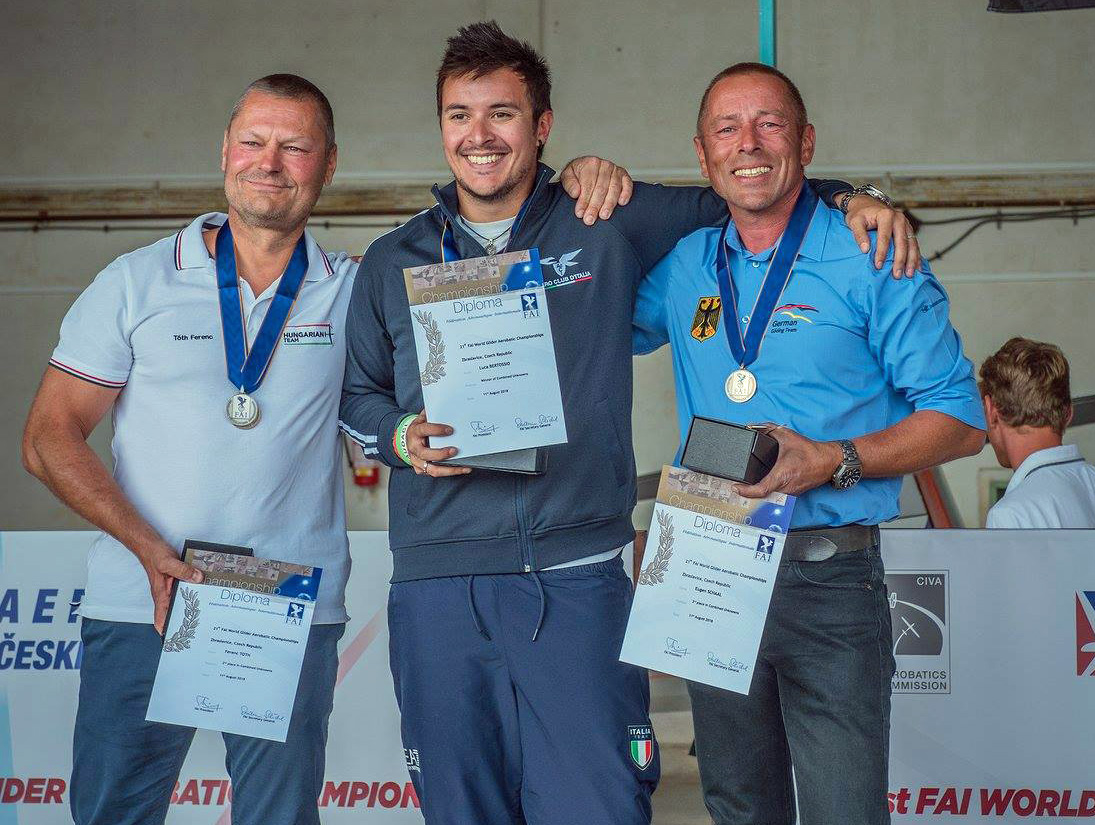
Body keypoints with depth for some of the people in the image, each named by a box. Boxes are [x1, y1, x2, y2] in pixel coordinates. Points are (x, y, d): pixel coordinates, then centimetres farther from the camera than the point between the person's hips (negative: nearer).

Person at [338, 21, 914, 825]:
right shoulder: (393, 263, 12)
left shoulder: (610, 227, 6)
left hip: (575, 585, -2)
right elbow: (355, 392, 18)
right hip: (435, 593, 2)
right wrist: (401, 436, -2)